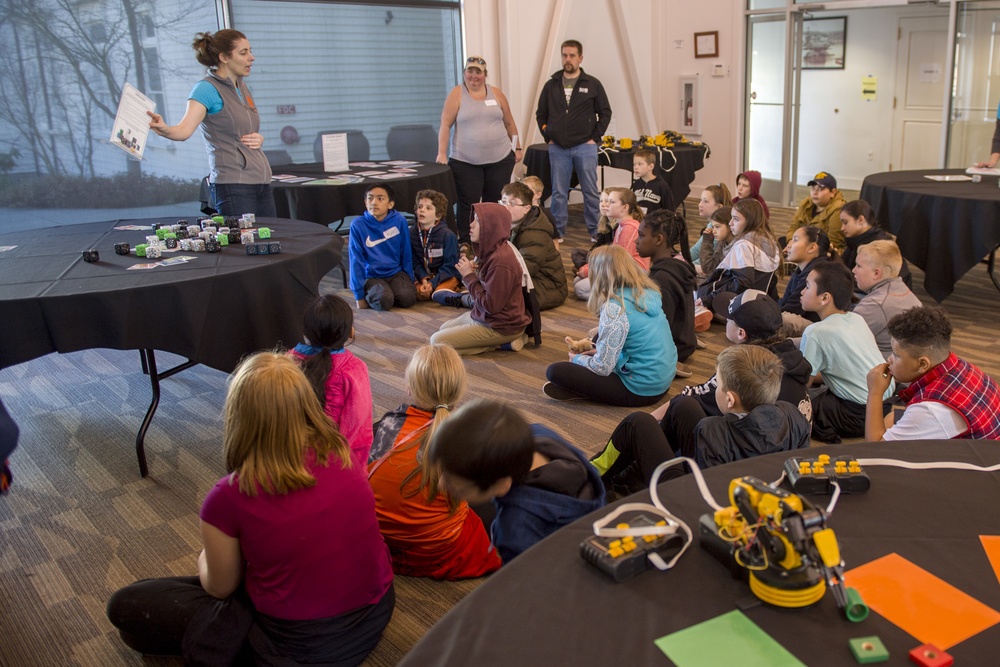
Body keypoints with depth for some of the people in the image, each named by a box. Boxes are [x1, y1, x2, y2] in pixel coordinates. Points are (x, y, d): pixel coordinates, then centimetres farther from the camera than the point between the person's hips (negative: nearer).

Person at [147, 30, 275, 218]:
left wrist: (259, 139, 4)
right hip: (233, 186, -8)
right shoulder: (207, 89, -7)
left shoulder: (243, 88, 17)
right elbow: (184, 130, -20)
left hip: (262, 182, 8)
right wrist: (164, 130, -42)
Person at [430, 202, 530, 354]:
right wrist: (471, 273, -6)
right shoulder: (492, 250, 2)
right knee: (444, 329, 24)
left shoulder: (501, 261, -28)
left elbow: (491, 305, -24)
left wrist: (469, 276, -17)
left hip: (501, 326, -10)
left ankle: (502, 343, -4)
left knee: (438, 341, -9)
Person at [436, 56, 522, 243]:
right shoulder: (456, 94, -1)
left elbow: (509, 123, 15)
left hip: (500, 160, 3)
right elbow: (445, 125, -6)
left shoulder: (496, 93, 8)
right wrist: (442, 153, -15)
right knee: (468, 205, -1)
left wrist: (517, 147, 14)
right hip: (465, 162, -3)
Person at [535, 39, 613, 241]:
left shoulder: (592, 84, 1)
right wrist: (548, 137, 4)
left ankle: (595, 232, 13)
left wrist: (595, 138, -2)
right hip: (558, 148, 2)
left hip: (585, 147, -2)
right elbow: (541, 114, 15)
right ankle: (558, 232, 15)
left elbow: (605, 113, 5)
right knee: (559, 193, 6)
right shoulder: (551, 85, 7)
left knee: (590, 191, 3)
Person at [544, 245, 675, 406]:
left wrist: (577, 359, 3)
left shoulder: (614, 308, -20)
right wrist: (599, 350, 19)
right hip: (664, 382, 8)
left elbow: (602, 368, -18)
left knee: (555, 371, -11)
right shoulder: (650, 292, 4)